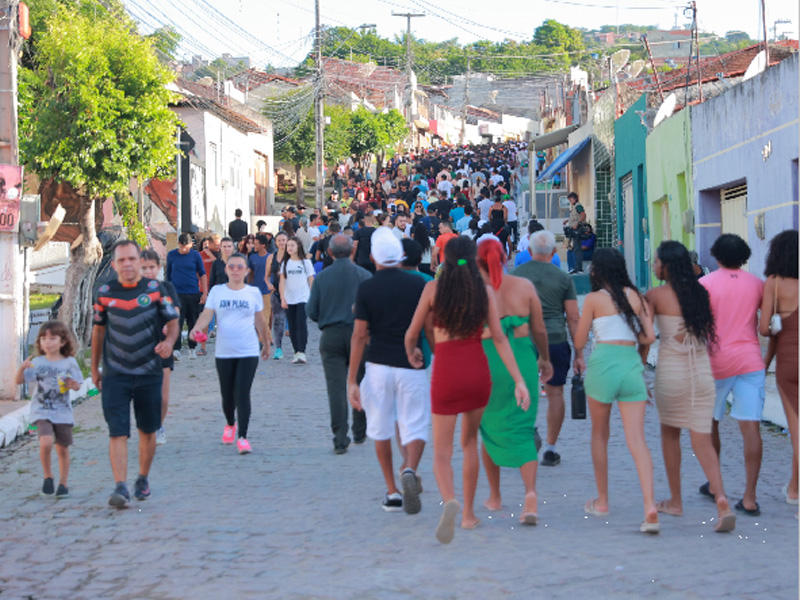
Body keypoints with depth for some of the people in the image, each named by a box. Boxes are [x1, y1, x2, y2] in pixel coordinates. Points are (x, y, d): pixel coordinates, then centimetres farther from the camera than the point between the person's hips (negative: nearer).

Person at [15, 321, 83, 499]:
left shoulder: (69, 363, 2)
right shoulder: (37, 363, 1)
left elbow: (78, 384, 8)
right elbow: (19, 381, -1)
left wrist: (73, 384, -15)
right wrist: (22, 368, -21)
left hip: (63, 412, 1)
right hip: (42, 412, -1)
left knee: (62, 449, 7)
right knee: (46, 442, -21)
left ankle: (63, 484, 23)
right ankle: (48, 477, 1)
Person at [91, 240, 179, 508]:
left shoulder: (155, 289, -2)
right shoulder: (105, 293, 1)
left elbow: (172, 322, 3)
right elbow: (98, 330, 12)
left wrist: (169, 341, -20)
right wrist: (94, 368, 16)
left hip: (149, 373, 1)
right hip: (115, 375, -1)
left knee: (148, 431, 12)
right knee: (117, 432, -11)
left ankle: (143, 479, 31)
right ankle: (120, 487, -16)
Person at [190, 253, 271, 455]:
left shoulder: (253, 292, 4)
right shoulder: (217, 291, 4)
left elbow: (259, 321, 13)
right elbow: (207, 314, -6)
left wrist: (267, 344, 20)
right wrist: (197, 328, -26)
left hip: (248, 352, -1)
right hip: (224, 353, 1)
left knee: (242, 394, -11)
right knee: (227, 395, 10)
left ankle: (242, 437, -9)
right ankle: (230, 424, 39)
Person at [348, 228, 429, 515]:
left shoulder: (366, 288, -3)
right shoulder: (418, 284, 0)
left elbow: (360, 335, -5)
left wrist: (351, 380, -2)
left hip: (379, 365, 0)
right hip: (412, 365, 0)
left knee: (382, 431, 14)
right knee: (415, 428, 3)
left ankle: (392, 491, 17)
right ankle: (410, 470, -27)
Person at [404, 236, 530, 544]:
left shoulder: (434, 288, -3)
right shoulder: (484, 290, -1)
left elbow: (412, 333, 4)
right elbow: (499, 338, -5)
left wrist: (411, 353, 26)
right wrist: (519, 380, -5)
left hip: (446, 372, -2)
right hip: (478, 371, 2)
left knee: (442, 451, 2)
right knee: (470, 441, 22)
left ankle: (450, 499, -29)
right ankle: (468, 513, 25)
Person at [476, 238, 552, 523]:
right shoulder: (524, 286, 1)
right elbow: (540, 331, 5)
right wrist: (545, 358, 22)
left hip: (486, 359, -1)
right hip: (522, 358, 1)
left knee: (489, 429, 16)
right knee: (522, 430, 4)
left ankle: (494, 496, 25)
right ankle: (530, 493, -16)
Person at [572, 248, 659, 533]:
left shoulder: (594, 299, -2)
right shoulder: (636, 297, 7)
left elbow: (580, 339, 5)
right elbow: (649, 336, 3)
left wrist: (578, 357, 26)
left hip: (603, 363, -3)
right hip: (632, 364, 3)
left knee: (599, 434, 17)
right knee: (636, 439, -2)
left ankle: (602, 502, 26)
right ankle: (650, 505, -18)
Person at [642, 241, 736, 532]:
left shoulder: (655, 296, -7)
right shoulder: (699, 293, 6)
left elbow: (646, 339, -6)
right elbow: (709, 334, 11)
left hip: (671, 371, -3)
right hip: (702, 371, 3)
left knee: (670, 434, 16)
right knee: (703, 441, 2)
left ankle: (675, 501, 24)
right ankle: (721, 499, -18)